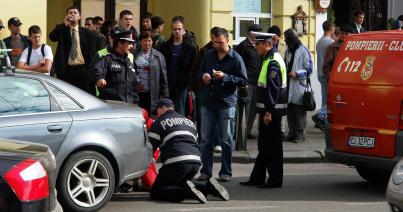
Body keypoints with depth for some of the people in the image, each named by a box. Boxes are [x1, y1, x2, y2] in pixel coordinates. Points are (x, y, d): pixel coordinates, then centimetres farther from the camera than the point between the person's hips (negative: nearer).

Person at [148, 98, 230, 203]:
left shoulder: (160, 122, 8)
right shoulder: (188, 121, 30)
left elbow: (150, 146, 3)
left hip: (176, 163, -7)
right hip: (196, 162, 7)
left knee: (155, 192, -1)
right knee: (176, 186, 26)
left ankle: (187, 191, -26)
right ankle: (208, 187, 4)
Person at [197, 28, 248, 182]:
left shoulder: (235, 58, -4)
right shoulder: (209, 55, 10)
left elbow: (244, 81, -8)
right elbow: (199, 73, 20)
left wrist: (225, 77, -18)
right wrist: (203, 76, -3)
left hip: (226, 104, -4)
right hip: (208, 102, 4)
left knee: (226, 140, 2)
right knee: (205, 139, 5)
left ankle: (226, 172, 10)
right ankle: (206, 171, 14)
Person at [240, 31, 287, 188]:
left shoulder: (273, 62, -17)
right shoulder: (269, 59, 16)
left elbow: (273, 89, -22)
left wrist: (269, 112, -24)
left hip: (272, 111, -11)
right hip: (267, 110, 11)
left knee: (272, 146, -4)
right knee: (264, 145, 15)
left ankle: (275, 180, 2)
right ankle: (257, 178, 22)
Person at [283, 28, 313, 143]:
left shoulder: (303, 51, -8)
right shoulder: (288, 51, 15)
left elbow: (308, 69, -8)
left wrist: (297, 74, -18)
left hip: (299, 86, -7)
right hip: (288, 85, 7)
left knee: (299, 111, -1)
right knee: (290, 111, 10)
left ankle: (300, 134, 5)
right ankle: (292, 132, 18)